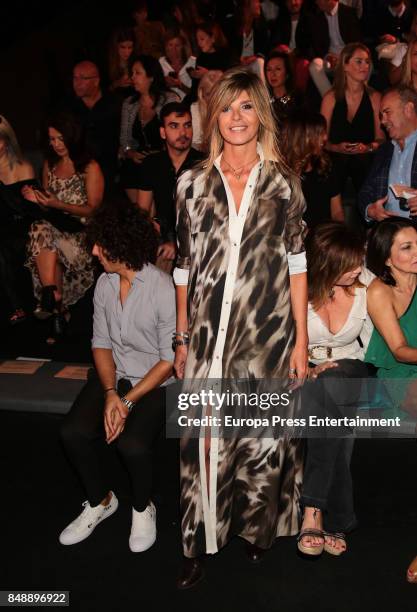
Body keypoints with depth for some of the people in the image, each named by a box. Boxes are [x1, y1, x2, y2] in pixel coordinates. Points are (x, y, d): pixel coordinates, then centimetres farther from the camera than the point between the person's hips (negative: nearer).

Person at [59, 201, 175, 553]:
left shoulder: (164, 290, -18)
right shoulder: (105, 284, 0)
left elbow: (170, 360, -15)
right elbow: (101, 343, 4)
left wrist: (128, 401, -19)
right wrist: (110, 392, -13)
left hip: (155, 382, -5)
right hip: (114, 376, 5)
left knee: (132, 444, -28)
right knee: (74, 432, -17)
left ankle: (143, 508, 6)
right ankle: (101, 501, 11)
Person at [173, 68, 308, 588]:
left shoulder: (283, 184, 3)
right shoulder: (193, 184, 4)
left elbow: (296, 265, 2)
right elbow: (184, 267, 7)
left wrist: (301, 340, -1)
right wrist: (182, 337, 7)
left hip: (267, 331, 0)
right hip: (209, 331, 1)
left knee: (262, 432, 8)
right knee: (204, 439, 1)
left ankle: (257, 528, 31)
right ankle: (200, 543, 18)